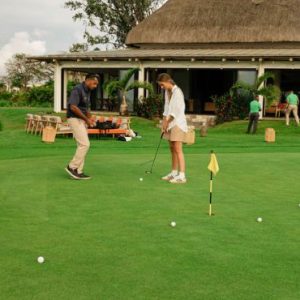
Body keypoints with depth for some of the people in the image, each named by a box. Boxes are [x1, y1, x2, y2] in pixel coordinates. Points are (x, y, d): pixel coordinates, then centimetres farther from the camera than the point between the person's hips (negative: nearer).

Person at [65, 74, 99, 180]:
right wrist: (86, 119, -18)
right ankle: (72, 167, -4)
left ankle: (78, 171, 10)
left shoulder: (87, 92, 14)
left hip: (82, 120, 9)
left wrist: (90, 118, 6)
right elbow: (73, 107, -24)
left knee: (83, 145, 7)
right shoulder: (77, 90, -16)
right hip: (75, 119, -9)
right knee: (85, 144, -14)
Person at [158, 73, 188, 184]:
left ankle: (182, 176, -13)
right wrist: (164, 122, 6)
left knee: (178, 149, -12)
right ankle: (174, 173, 20)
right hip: (170, 124, 9)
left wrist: (167, 121, -9)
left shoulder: (177, 92, -14)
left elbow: (176, 110, -16)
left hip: (178, 123, -9)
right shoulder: (167, 92, 13)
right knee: (172, 149, 12)